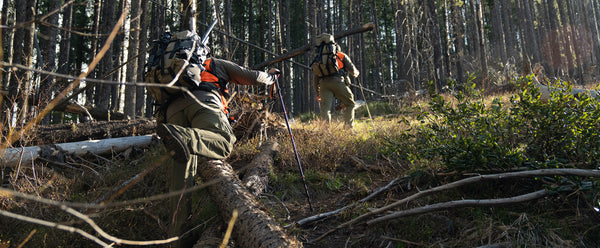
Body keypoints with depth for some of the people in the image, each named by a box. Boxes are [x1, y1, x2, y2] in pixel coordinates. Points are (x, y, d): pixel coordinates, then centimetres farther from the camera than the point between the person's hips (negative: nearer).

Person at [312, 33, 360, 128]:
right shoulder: (342, 56, 21)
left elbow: (315, 79, 28)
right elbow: (352, 70, 16)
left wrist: (318, 94, 34)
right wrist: (356, 73, 40)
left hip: (323, 84, 3)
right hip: (337, 81, -3)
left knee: (325, 108, -2)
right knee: (349, 104, 10)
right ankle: (349, 127, 0)